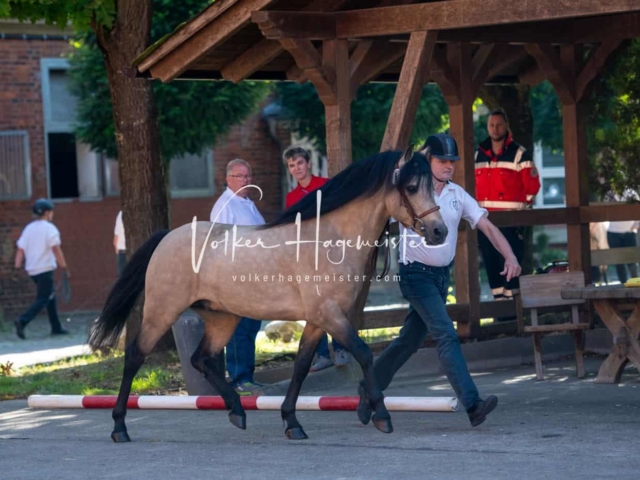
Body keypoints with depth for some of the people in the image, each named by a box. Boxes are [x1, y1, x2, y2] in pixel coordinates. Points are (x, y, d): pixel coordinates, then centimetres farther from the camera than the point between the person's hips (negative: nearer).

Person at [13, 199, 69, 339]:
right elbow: (56, 249, -16)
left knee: (51, 296, 17)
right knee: (43, 299, -6)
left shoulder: (28, 228, 12)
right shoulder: (49, 228, -9)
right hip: (46, 269, -7)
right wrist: (63, 266, -14)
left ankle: (56, 327, 18)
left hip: (32, 270, 7)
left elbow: (21, 249, 5)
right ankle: (22, 321, -24)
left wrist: (17, 264, 0)